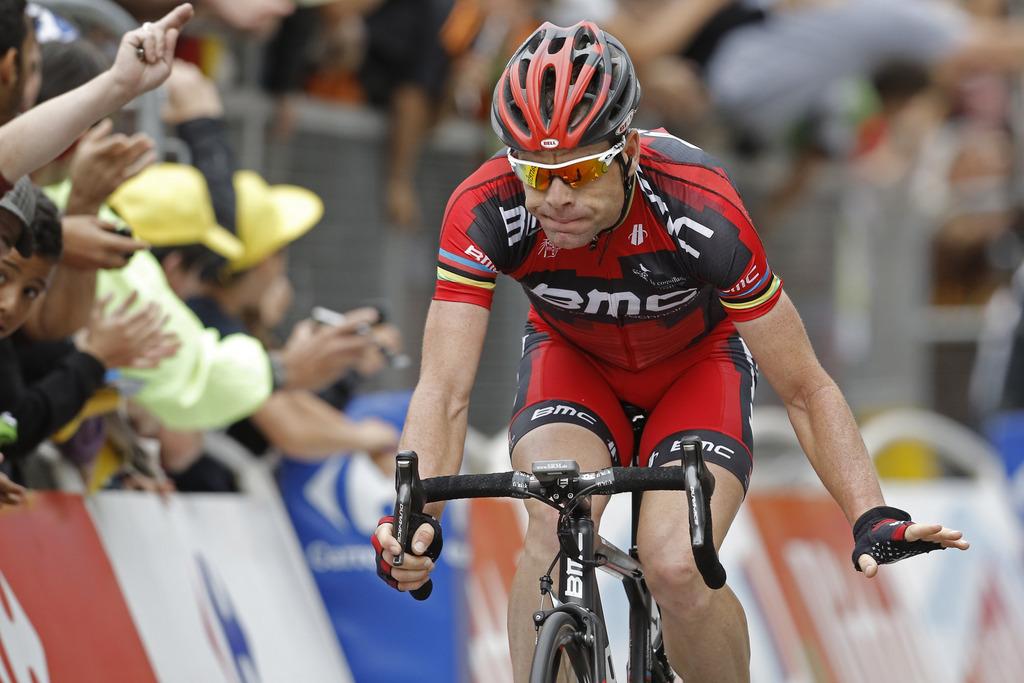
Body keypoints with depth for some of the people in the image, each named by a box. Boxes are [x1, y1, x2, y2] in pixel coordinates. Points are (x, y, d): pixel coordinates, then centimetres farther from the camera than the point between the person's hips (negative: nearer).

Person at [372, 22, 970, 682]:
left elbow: (805, 388, -27)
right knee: (555, 534, -28)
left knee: (676, 570, -23)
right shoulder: (487, 208, -31)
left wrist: (873, 519, -37)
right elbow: (444, 390, -33)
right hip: (573, 359, 1)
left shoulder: (699, 207, -36)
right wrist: (414, 521, -50)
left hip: (698, 362, -1)